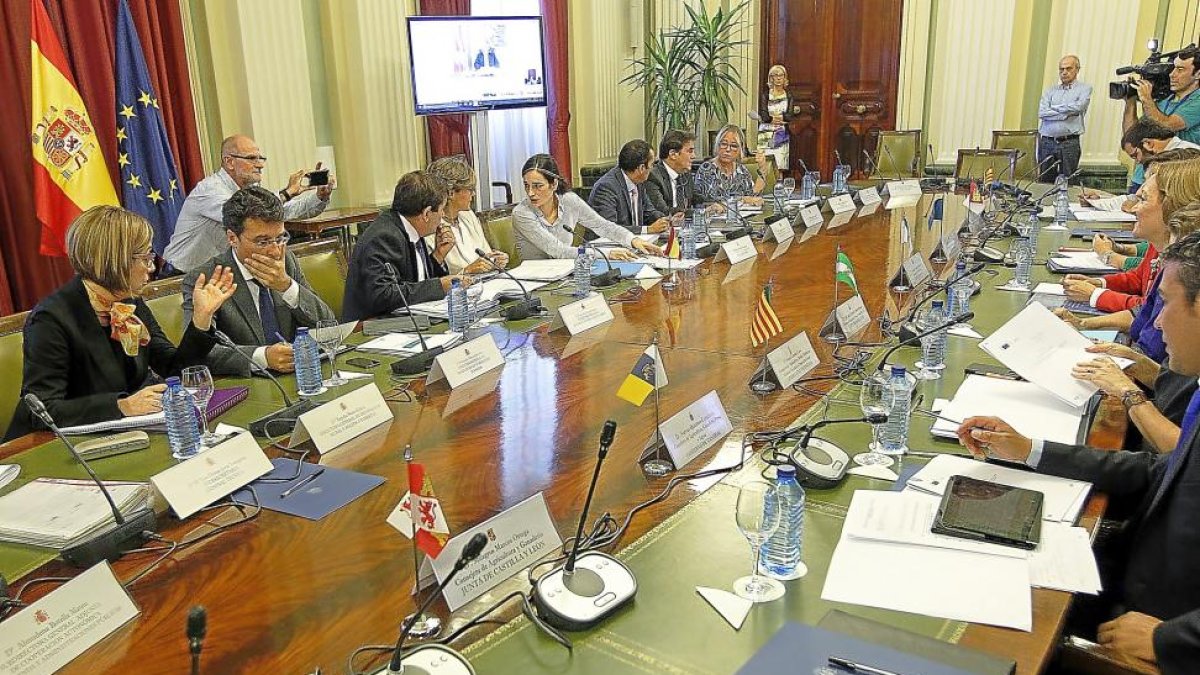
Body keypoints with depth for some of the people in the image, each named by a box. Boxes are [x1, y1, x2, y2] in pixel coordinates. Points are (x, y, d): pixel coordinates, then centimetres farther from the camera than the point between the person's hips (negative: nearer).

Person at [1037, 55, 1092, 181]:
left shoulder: (1085, 88, 8)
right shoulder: (1050, 91, 15)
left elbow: (1078, 107, -11)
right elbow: (1042, 113, -1)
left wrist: (1054, 108, 1)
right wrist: (1066, 114, -7)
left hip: (1069, 143, -2)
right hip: (1047, 142, 3)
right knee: (1044, 182, 2)